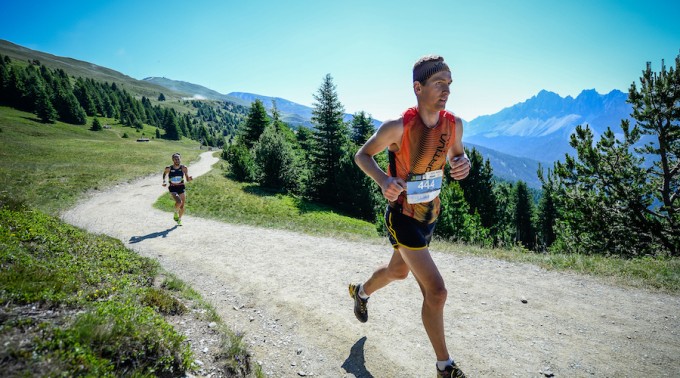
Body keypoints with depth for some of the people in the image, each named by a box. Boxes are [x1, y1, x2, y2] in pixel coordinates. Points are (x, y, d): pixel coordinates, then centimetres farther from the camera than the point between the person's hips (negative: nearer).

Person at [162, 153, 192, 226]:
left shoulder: (184, 168, -6)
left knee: (182, 206, 6)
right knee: (179, 202, -27)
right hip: (173, 188, -2)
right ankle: (176, 213, 4)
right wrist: (164, 181, 2)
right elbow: (164, 173, 15)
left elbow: (187, 180, -1)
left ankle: (179, 219, 33)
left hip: (181, 187, 2)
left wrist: (189, 178, -23)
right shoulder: (168, 168, -8)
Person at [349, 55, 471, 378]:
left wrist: (464, 163, -13)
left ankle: (361, 291, 60)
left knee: (399, 271, 28)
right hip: (402, 218, -7)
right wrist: (383, 180, -28)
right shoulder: (397, 127, -22)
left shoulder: (454, 124, -6)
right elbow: (362, 155, -9)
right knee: (436, 291, -10)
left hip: (430, 215, 7)